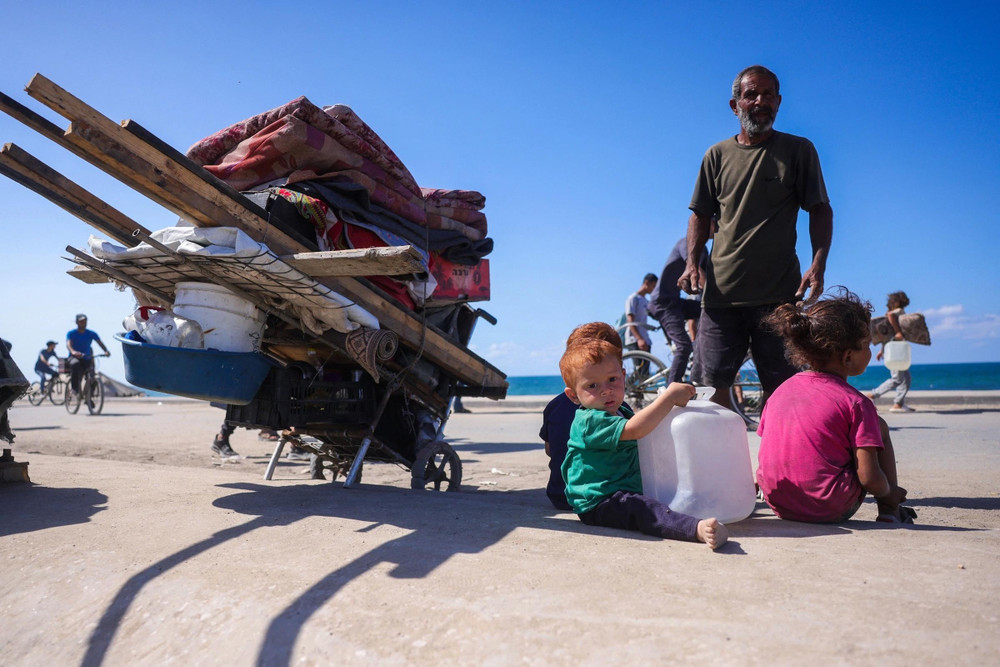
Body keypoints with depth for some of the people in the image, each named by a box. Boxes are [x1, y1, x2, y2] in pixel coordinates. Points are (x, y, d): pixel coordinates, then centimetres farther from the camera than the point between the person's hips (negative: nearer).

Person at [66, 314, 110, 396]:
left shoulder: (91, 334, 2)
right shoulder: (71, 333, -3)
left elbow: (100, 342, -13)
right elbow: (68, 344, -21)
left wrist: (106, 351, -35)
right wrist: (73, 352, -45)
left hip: (87, 359, 2)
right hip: (74, 357, -2)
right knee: (75, 364, -38)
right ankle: (74, 388, -33)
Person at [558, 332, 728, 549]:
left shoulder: (622, 412, 15)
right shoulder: (589, 420, -18)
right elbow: (634, 430, -32)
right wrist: (669, 396, -26)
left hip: (627, 492, 12)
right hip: (598, 504, -12)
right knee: (643, 508, -36)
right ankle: (698, 529, -55)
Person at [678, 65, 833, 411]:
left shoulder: (799, 150, 8)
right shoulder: (717, 155, 13)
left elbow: (820, 210, 6)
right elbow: (700, 215, 14)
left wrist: (818, 264, -9)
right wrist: (692, 262, -2)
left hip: (780, 294, -1)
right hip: (721, 291, 2)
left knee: (779, 389, 1)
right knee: (712, 384, 0)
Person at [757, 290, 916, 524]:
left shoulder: (780, 391, 4)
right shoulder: (855, 402, -11)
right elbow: (869, 478, -12)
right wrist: (889, 494, 8)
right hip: (831, 510, -5)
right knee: (879, 426, 14)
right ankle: (890, 513, 18)